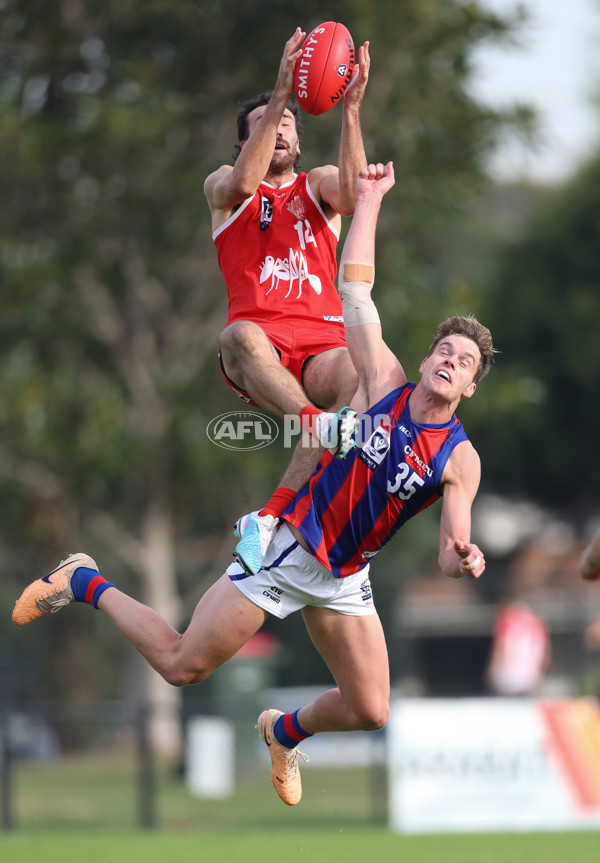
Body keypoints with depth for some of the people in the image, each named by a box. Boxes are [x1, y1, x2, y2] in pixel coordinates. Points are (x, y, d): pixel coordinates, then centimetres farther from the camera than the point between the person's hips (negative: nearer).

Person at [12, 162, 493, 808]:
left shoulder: (460, 459, -6)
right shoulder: (383, 384, -9)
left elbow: (450, 552, -5)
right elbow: (355, 288, -6)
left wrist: (464, 559, -30)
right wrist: (369, 198, -2)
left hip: (345, 580, 3)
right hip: (290, 546, -3)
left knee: (370, 711, -2)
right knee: (180, 665, -4)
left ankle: (285, 731, 32)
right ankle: (86, 584, 21)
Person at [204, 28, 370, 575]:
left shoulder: (318, 185, 23)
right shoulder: (223, 187, 19)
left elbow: (354, 195, -3)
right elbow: (242, 184, -8)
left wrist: (351, 109, -14)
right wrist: (280, 95, -17)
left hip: (321, 342, 1)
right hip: (262, 346, -1)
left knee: (360, 374, -35)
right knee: (240, 336, -38)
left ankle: (269, 518, -35)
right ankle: (319, 424, -59)